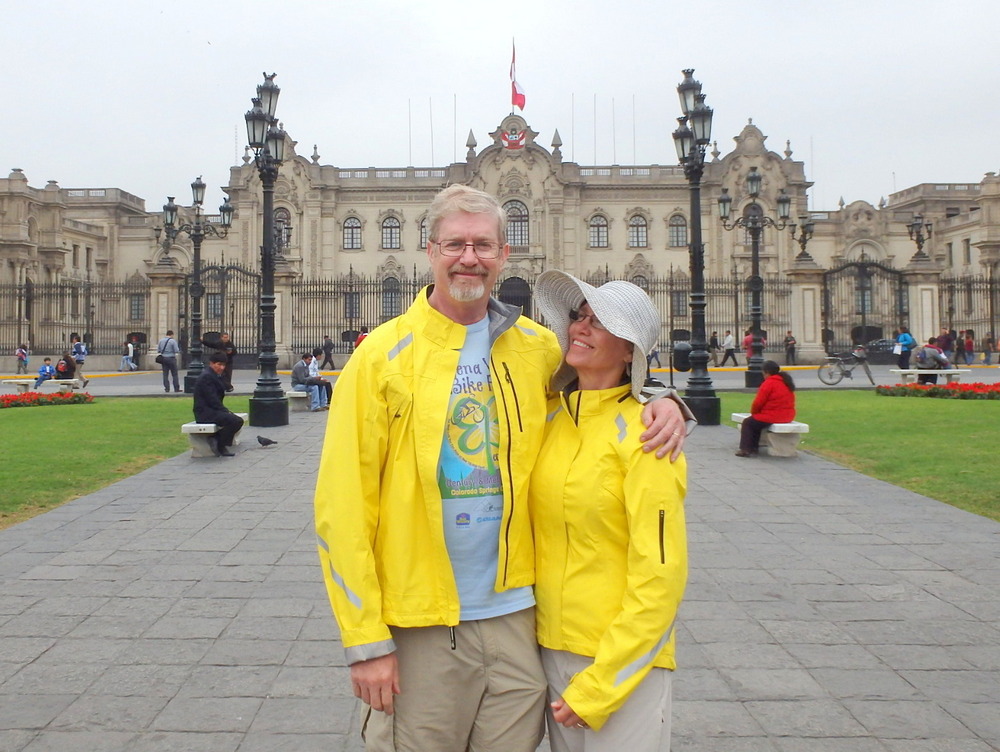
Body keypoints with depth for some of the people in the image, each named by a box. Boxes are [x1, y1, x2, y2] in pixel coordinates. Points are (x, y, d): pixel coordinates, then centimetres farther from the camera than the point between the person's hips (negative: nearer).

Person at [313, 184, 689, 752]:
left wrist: (663, 401, -3)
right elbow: (343, 506, -8)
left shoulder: (536, 347, 3)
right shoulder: (384, 355, -7)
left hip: (516, 615, 3)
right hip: (420, 625, -3)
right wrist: (366, 639, -10)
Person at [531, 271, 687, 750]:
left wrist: (597, 687, -14)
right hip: (549, 645, 6)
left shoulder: (642, 433, -15)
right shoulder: (549, 415, 2)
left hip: (622, 658, -5)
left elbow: (660, 576, -16)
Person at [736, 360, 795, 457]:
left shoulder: (769, 383, -14)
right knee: (755, 422, 26)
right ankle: (753, 448, 24)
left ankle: (745, 449, 5)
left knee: (747, 423, 9)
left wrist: (753, 412, 8)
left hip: (771, 417, -9)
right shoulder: (787, 382, 13)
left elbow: (758, 402, -13)